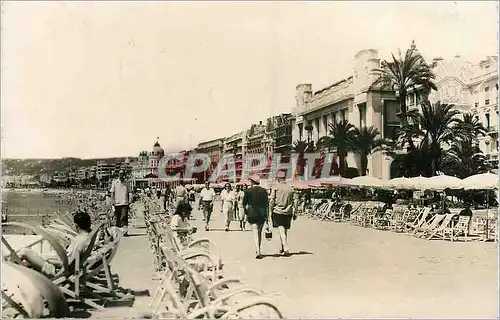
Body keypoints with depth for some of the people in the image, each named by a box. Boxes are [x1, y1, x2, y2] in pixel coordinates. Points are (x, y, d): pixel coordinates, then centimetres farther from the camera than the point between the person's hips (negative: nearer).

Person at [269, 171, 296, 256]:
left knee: (281, 230, -8)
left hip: (278, 212, -4)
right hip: (288, 212, 4)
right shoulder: (290, 188, 6)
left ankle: (286, 248, -24)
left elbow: (272, 201, -6)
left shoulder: (276, 187, -4)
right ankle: (282, 249, 24)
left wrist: (271, 211, 2)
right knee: (285, 231, 14)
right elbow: (293, 201, 6)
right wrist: (294, 213, 8)